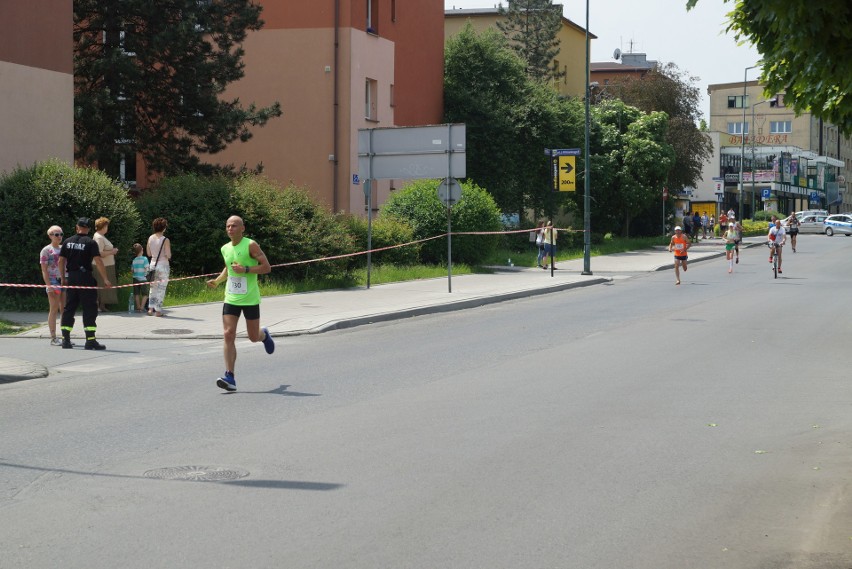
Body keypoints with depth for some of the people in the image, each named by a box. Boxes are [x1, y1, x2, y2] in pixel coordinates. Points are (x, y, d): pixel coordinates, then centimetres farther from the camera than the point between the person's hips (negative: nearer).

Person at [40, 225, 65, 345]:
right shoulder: (46, 250, -2)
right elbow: (44, 270, -6)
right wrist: (49, 285, -15)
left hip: (65, 280, 5)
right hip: (53, 282, -5)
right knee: (54, 310, -3)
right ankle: (53, 338, 1)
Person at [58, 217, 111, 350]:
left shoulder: (68, 241, 8)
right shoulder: (90, 242, -7)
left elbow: (61, 261, 8)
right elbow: (98, 261, -14)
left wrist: (63, 278, 17)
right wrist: (105, 279, -13)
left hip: (71, 279, 5)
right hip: (85, 278, -5)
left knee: (69, 309, 11)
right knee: (90, 309, -1)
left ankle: (65, 339, 11)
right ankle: (90, 340, -6)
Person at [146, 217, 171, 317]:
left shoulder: (150, 238, 2)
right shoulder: (165, 240, -14)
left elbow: (149, 253, 9)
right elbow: (168, 255, -15)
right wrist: (169, 256, 6)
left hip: (153, 264, 5)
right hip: (163, 265, -5)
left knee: (153, 288, 14)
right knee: (161, 289, 1)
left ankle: (150, 308, 10)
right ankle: (158, 310, 2)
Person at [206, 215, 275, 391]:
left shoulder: (251, 245, -10)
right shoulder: (225, 249, 8)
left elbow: (266, 267, -12)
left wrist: (245, 269, -22)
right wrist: (217, 280, 10)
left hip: (250, 299, -4)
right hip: (231, 298, 4)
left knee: (253, 337, 7)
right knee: (228, 335, -10)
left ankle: (264, 335, 46)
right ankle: (229, 377, -12)